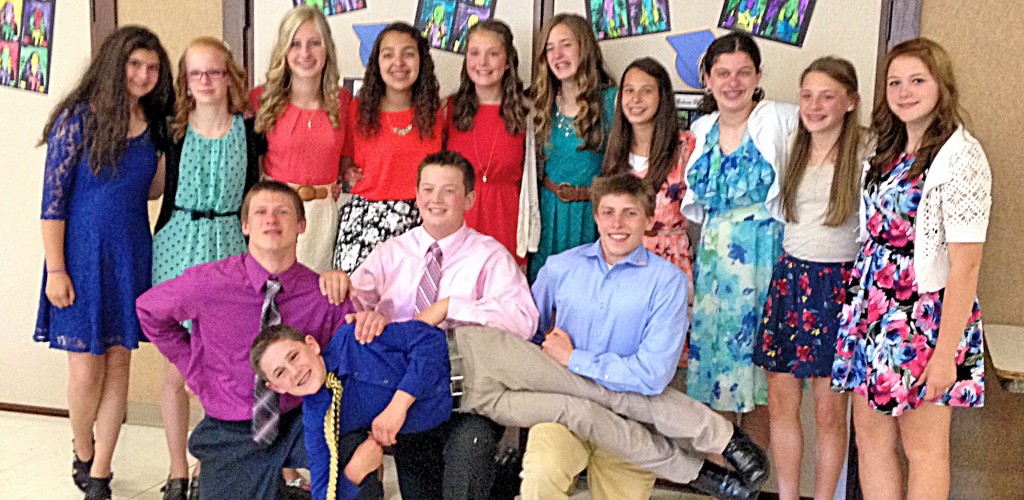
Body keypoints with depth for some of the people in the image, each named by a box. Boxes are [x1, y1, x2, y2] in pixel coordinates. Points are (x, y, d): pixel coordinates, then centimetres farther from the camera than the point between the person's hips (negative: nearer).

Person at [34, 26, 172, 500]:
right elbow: (52, 199, -10)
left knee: (118, 364, 7)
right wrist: (55, 271, -13)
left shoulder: (150, 124, 7)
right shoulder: (78, 119, -10)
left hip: (131, 256, 5)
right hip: (83, 254, -5)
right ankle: (82, 456, 29)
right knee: (86, 369, 1)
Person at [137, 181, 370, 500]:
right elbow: (147, 310, 7)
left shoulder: (324, 295, -10)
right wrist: (196, 370, 3)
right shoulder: (207, 283, -10)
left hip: (299, 423, 0)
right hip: (232, 435, 1)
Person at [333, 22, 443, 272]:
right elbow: (345, 162, 12)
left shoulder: (433, 113, 7)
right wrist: (349, 173, -5)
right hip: (364, 217, -1)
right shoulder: (358, 110, 0)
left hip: (416, 221, 2)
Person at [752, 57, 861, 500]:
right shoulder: (793, 150, 9)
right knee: (781, 403, 9)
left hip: (837, 285, -5)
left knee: (829, 412, 4)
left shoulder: (864, 155, -7)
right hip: (788, 277, 5)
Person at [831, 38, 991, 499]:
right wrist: (858, 304, 7)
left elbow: (965, 266, -17)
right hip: (874, 313, 7)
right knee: (870, 434, 13)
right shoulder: (890, 151, 10)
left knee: (924, 447, 7)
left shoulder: (960, 156, -14)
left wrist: (946, 352, -18)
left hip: (925, 319, -7)